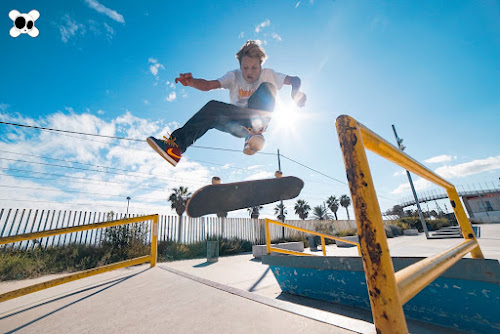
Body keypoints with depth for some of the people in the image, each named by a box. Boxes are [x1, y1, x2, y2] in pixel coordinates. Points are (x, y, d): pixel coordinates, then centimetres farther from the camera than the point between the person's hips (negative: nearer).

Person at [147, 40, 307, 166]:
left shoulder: (267, 74, 3)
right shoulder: (234, 76, 3)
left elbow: (294, 80, -7)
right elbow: (209, 85, -12)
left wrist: (296, 91, -29)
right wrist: (191, 82, -32)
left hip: (260, 119, -1)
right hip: (239, 123, 1)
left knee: (267, 87, -20)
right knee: (212, 107, -23)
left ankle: (254, 131, -38)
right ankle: (176, 145, -30)